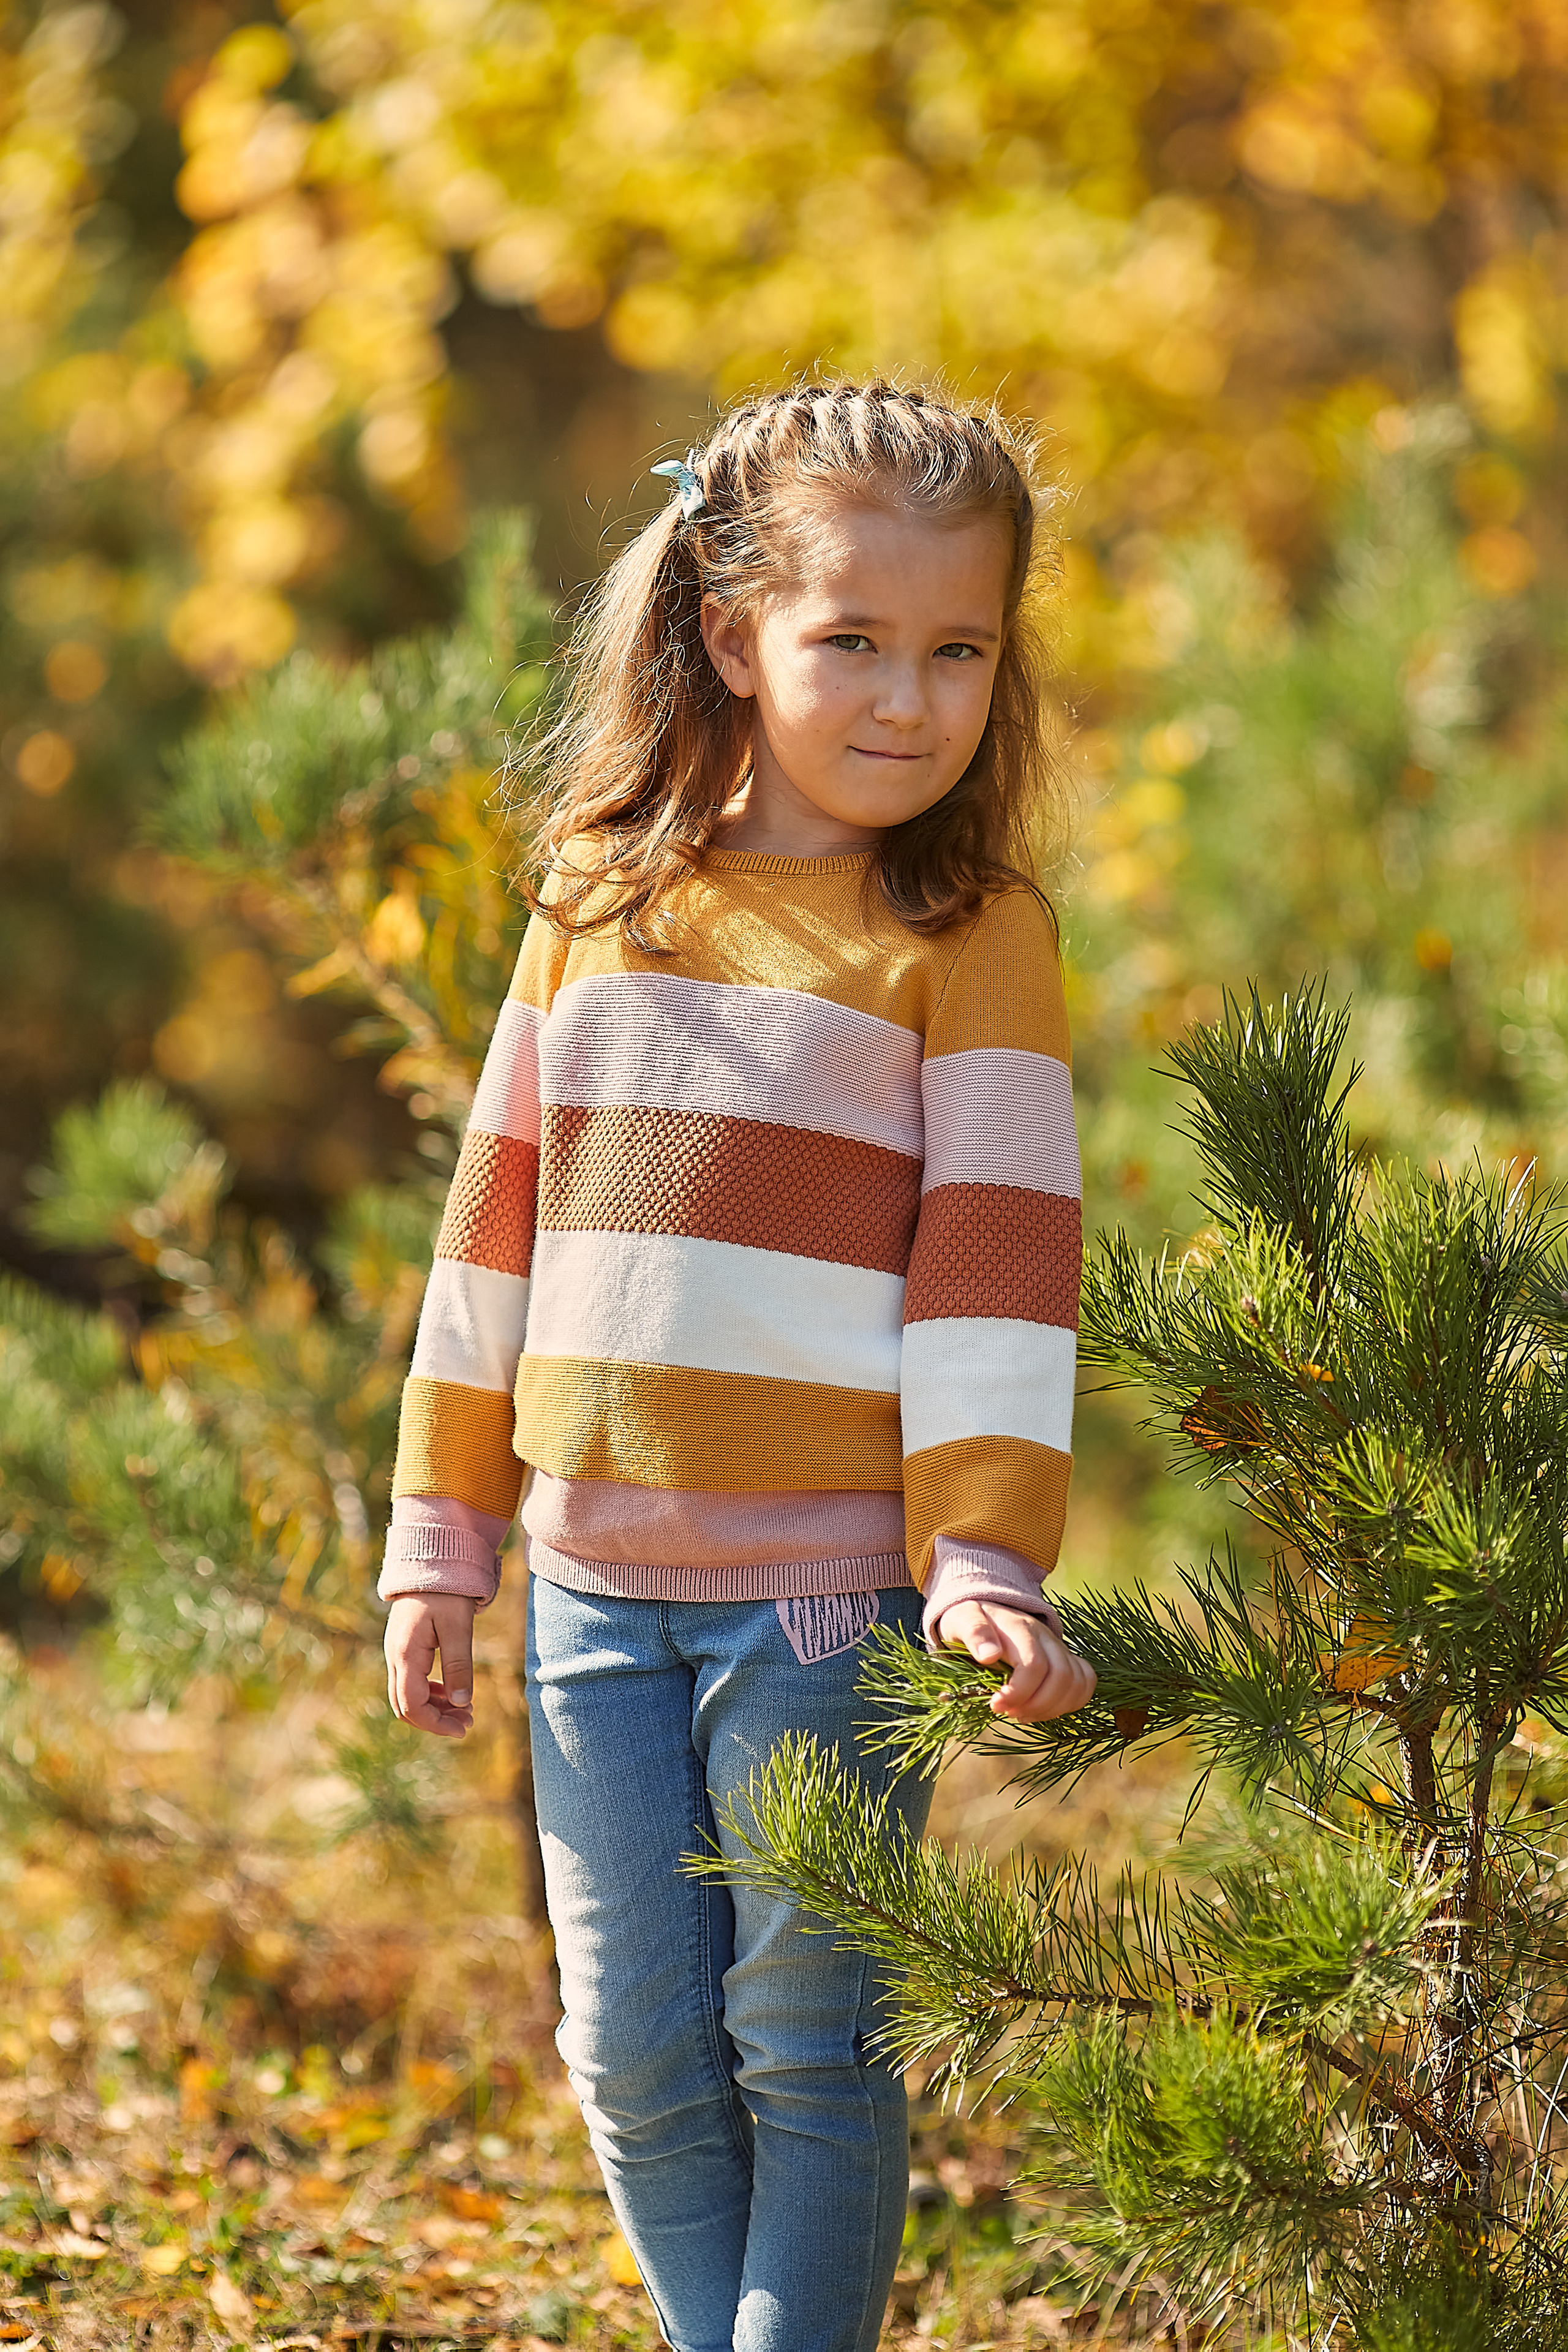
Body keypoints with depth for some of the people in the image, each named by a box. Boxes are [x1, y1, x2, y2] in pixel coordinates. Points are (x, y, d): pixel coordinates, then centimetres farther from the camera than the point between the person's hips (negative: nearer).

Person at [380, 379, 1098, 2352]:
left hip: (829, 1593, -4)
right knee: (637, 2059, 9)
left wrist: (986, 1556, -16)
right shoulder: (601, 896, 8)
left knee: (805, 2053, 2)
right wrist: (441, 1534, 13)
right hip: (596, 1581, 4)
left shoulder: (969, 935, -4)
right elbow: (501, 1218, 13)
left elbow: (996, 1262, -8)